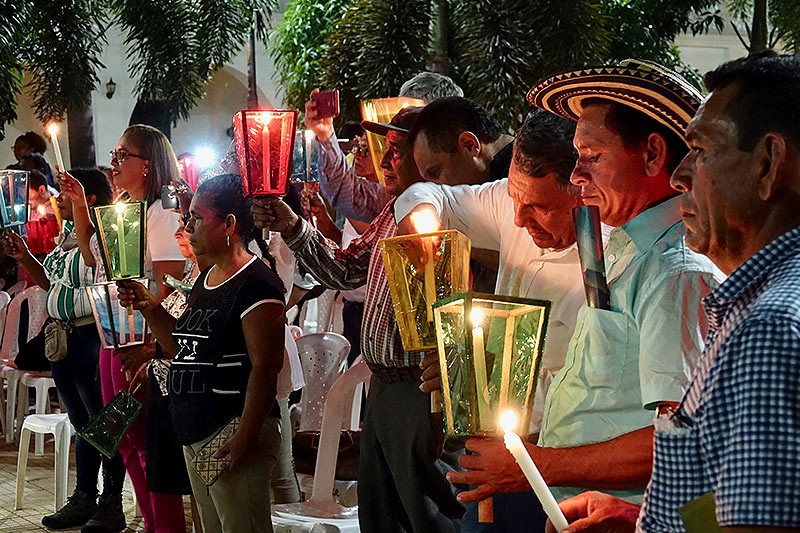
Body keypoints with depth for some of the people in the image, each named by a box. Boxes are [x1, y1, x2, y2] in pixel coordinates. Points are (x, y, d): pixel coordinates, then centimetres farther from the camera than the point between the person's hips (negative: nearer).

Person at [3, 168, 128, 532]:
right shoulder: (66, 236, 14)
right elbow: (53, 283, 25)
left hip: (92, 338, -9)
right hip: (64, 339, 9)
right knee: (82, 423, 16)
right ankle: (83, 501, 25)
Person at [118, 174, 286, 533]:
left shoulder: (255, 285, -14)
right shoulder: (203, 281, 16)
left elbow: (266, 366, -20)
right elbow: (183, 347, 24)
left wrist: (246, 436, -24)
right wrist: (148, 307, 11)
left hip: (232, 435, -10)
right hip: (195, 434, 10)